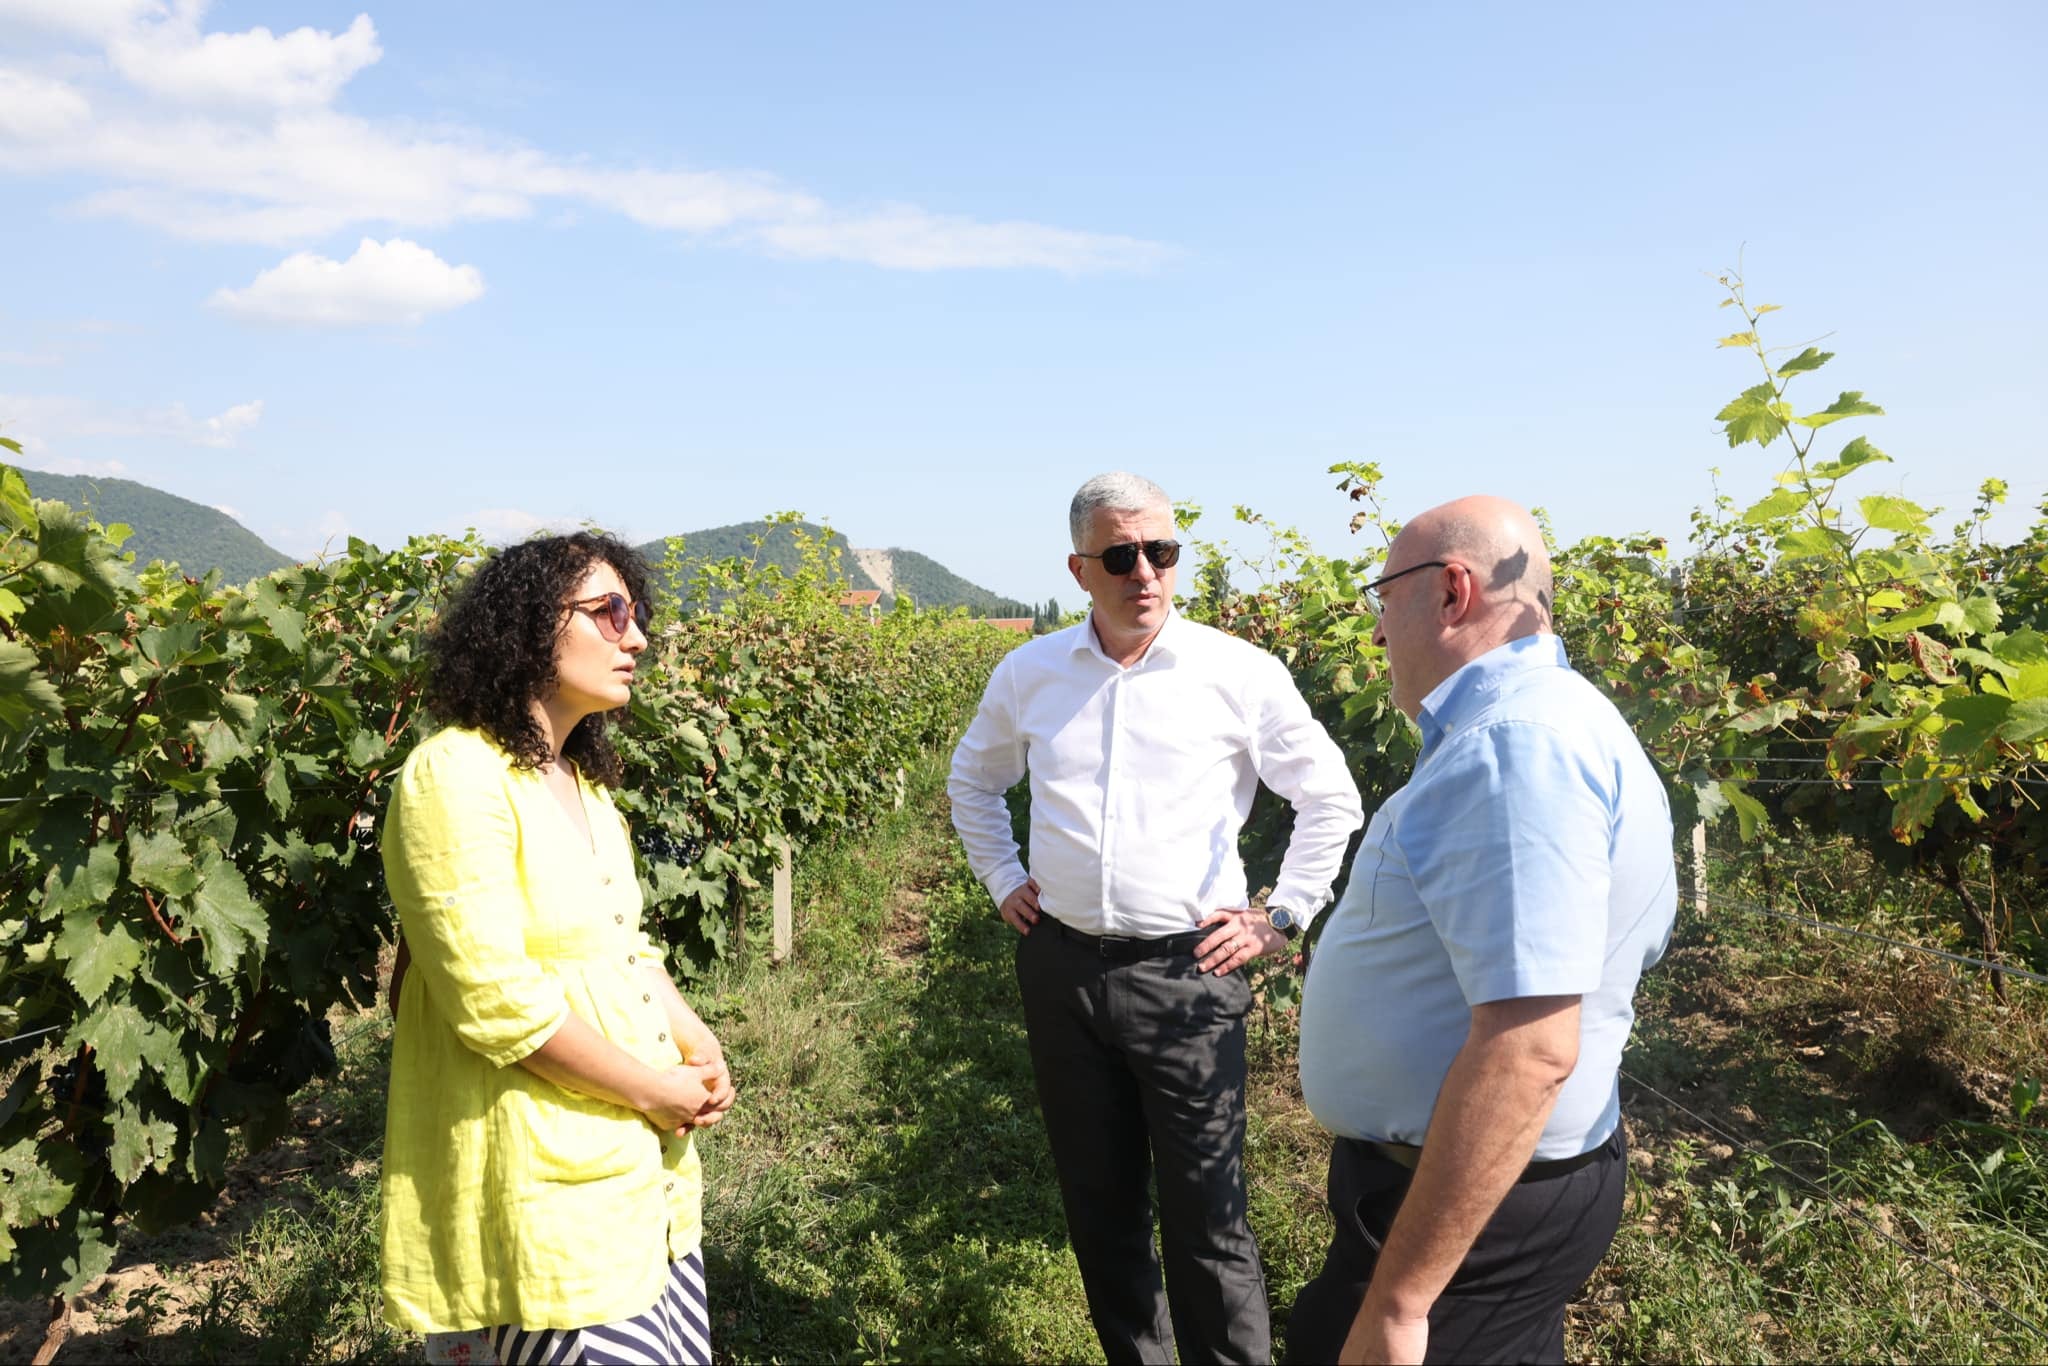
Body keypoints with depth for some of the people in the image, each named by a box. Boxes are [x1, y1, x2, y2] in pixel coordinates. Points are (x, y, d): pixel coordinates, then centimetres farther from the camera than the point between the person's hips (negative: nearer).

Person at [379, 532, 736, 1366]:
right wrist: (654, 1090, -14)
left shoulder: (584, 780, 12)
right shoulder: (456, 777, -16)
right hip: (548, 1185, -8)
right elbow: (495, 999, -21)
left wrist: (699, 1053, 0)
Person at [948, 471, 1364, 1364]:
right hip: (1060, 965, 4)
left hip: (1186, 970, -3)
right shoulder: (1027, 674, 2)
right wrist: (1002, 881, 13)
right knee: (1095, 1197, 16)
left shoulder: (1240, 674, -7)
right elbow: (972, 781, 21)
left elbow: (1331, 800, 4)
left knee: (1206, 1214, 1)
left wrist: (1281, 919, 1)